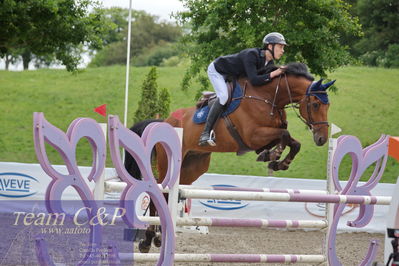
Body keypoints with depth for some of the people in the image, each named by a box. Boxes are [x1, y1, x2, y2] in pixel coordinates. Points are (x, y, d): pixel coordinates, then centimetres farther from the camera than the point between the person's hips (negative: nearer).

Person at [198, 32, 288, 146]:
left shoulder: (269, 63, -11)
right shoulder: (251, 55, -37)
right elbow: (254, 80, -45)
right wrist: (273, 74, -44)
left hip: (232, 75, 9)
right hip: (216, 70, -9)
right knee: (223, 96, -28)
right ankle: (205, 134, -29)